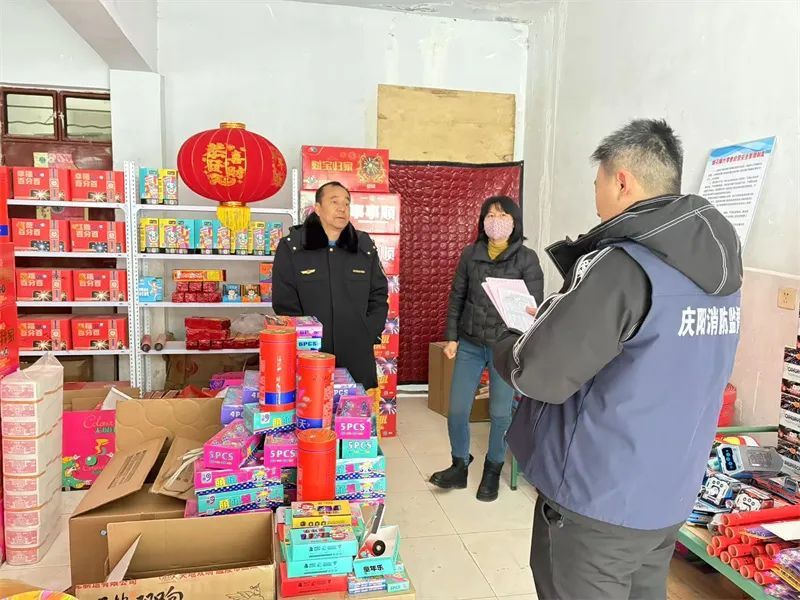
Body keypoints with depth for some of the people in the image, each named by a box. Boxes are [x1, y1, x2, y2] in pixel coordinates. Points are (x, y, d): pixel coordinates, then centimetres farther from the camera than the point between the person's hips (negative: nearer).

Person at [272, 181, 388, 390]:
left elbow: (379, 296, 10)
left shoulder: (365, 247, 8)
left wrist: (367, 337, -1)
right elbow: (284, 303, -2)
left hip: (358, 358, 2)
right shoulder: (291, 247, 0)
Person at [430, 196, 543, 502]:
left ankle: (493, 471, 29)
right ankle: (460, 467, 26)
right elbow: (456, 297, 8)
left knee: (500, 413, 7)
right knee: (456, 409, 5)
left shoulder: (527, 258, -3)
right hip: (470, 344, 3)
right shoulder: (470, 254, 5)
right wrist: (451, 337, 4)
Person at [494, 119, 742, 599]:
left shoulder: (622, 266, -23)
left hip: (598, 499, -8)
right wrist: (557, 315, 11)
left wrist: (506, 344, -3)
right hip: (670, 495, 8)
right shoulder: (719, 268, 4)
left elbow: (540, 373, -24)